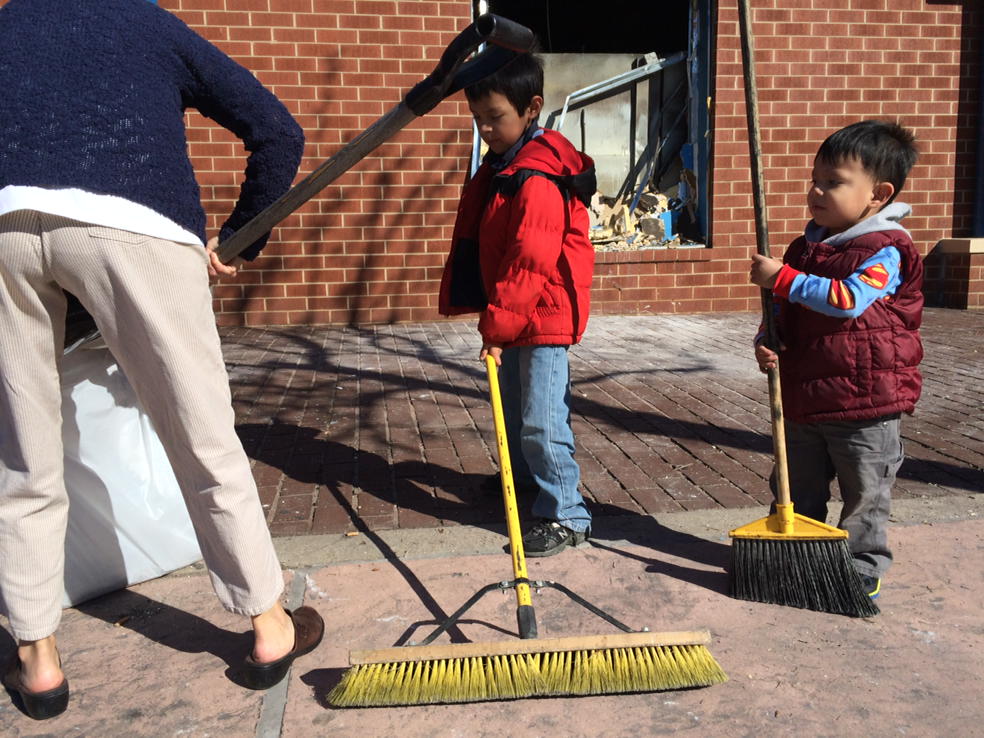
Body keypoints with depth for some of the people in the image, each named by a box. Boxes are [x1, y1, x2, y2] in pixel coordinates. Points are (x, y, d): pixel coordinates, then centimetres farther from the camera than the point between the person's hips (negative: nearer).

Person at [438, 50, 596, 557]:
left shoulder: (539, 180, -22)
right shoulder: (497, 167, 11)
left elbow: (530, 261, -27)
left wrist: (498, 324, -24)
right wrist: (495, 318, 18)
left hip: (544, 315, -10)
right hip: (512, 313, 10)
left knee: (541, 421, -10)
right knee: (514, 407, 24)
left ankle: (566, 515, 1)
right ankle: (527, 475, 44)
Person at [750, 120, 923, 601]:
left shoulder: (884, 250, -14)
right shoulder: (806, 247, 8)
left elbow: (848, 299, -30)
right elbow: (783, 311, 14)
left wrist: (783, 278, -28)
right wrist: (766, 342, -6)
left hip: (865, 405, -6)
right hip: (803, 399, 7)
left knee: (864, 496, 10)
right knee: (799, 491, 19)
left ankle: (862, 572, 26)